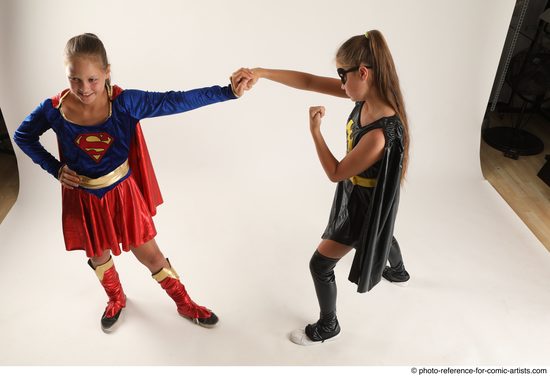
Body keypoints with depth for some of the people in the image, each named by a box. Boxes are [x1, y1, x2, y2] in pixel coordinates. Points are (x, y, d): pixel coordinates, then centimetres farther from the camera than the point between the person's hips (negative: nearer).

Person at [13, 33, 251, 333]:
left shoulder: (124, 103, -21)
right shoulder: (54, 109, -16)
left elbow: (174, 101, -30)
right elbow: (23, 136, 3)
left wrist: (228, 92, -38)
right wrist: (55, 168, -8)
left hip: (123, 192, -1)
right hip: (84, 199, 2)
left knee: (150, 255, 11)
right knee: (98, 256, 23)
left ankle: (184, 303, 35)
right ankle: (116, 299, 54)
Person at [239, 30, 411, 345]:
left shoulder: (380, 133, -40)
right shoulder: (369, 94, -16)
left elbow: (335, 173, -26)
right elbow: (310, 81, -14)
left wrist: (315, 130, -22)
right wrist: (261, 73, -20)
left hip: (364, 204, -9)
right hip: (359, 193, 9)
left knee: (320, 264, 5)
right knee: (380, 234, 37)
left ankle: (327, 326, 31)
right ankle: (399, 272, 69)